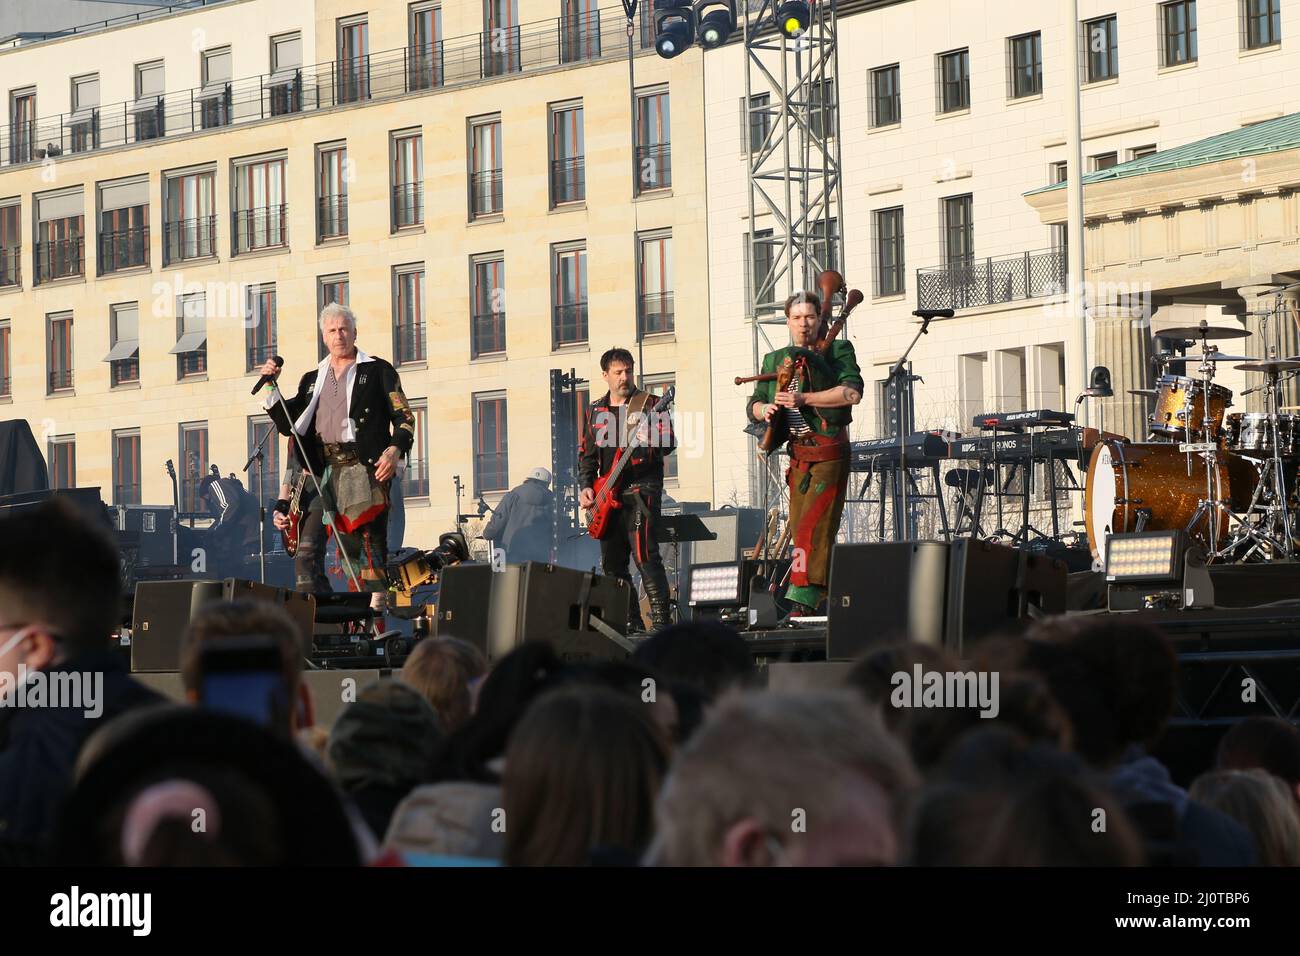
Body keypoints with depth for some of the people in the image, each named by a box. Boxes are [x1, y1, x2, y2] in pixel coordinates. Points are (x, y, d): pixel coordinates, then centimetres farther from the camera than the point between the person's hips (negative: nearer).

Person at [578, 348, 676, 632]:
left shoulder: (649, 404, 1)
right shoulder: (595, 411, 16)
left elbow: (668, 443, -7)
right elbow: (586, 454, 18)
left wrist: (649, 442, -28)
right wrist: (585, 487, 5)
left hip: (642, 489, -6)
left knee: (644, 554, -18)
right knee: (612, 563, 7)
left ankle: (660, 618, -19)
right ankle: (631, 622, 15)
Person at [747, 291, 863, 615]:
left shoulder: (838, 350, 0)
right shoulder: (775, 360, 16)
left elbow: (852, 392, -17)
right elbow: (753, 404, 16)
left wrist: (803, 399, -21)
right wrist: (764, 409, -10)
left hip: (829, 452, -7)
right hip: (798, 455, 7)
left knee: (812, 528, -17)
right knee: (799, 530, 7)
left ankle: (803, 604, -23)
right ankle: (831, 600, 16)